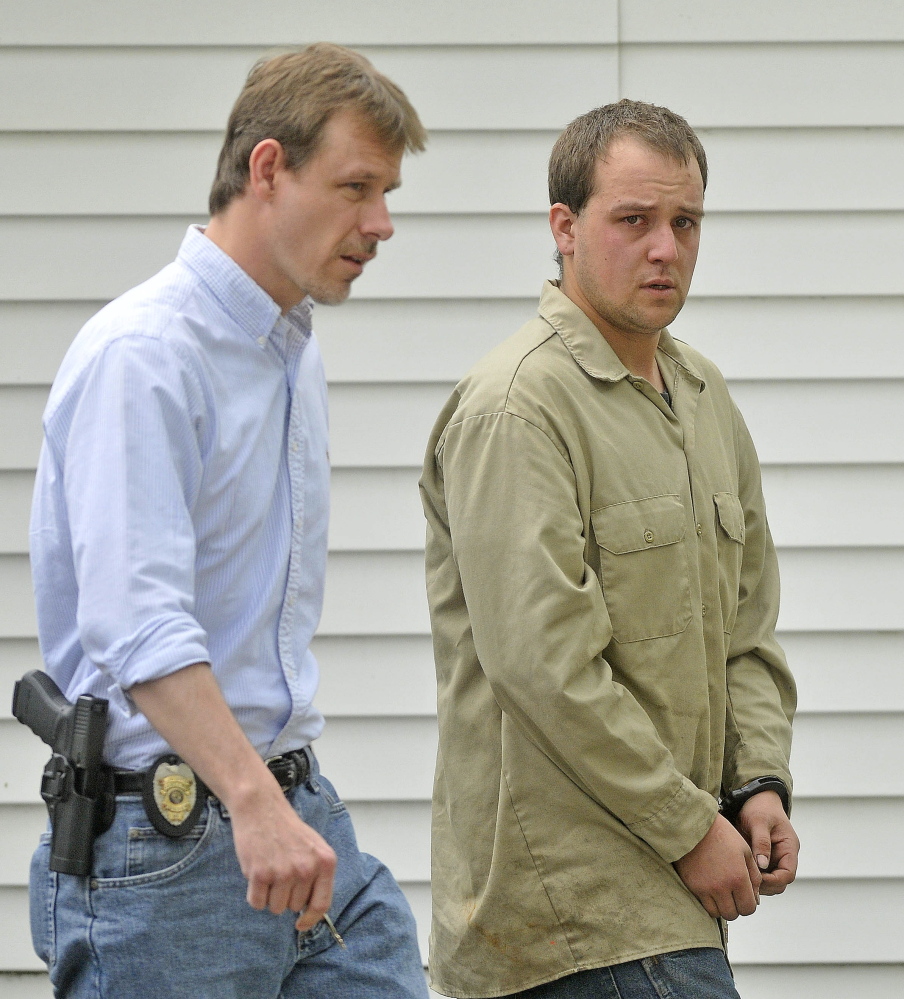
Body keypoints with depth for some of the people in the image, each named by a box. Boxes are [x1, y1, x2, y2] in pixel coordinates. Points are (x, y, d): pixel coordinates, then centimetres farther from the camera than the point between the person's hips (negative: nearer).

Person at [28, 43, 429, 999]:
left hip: (303, 815, 9)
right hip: (162, 838, -8)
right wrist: (253, 801, -37)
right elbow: (135, 622, -28)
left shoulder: (296, 353, 15)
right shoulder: (139, 354, -15)